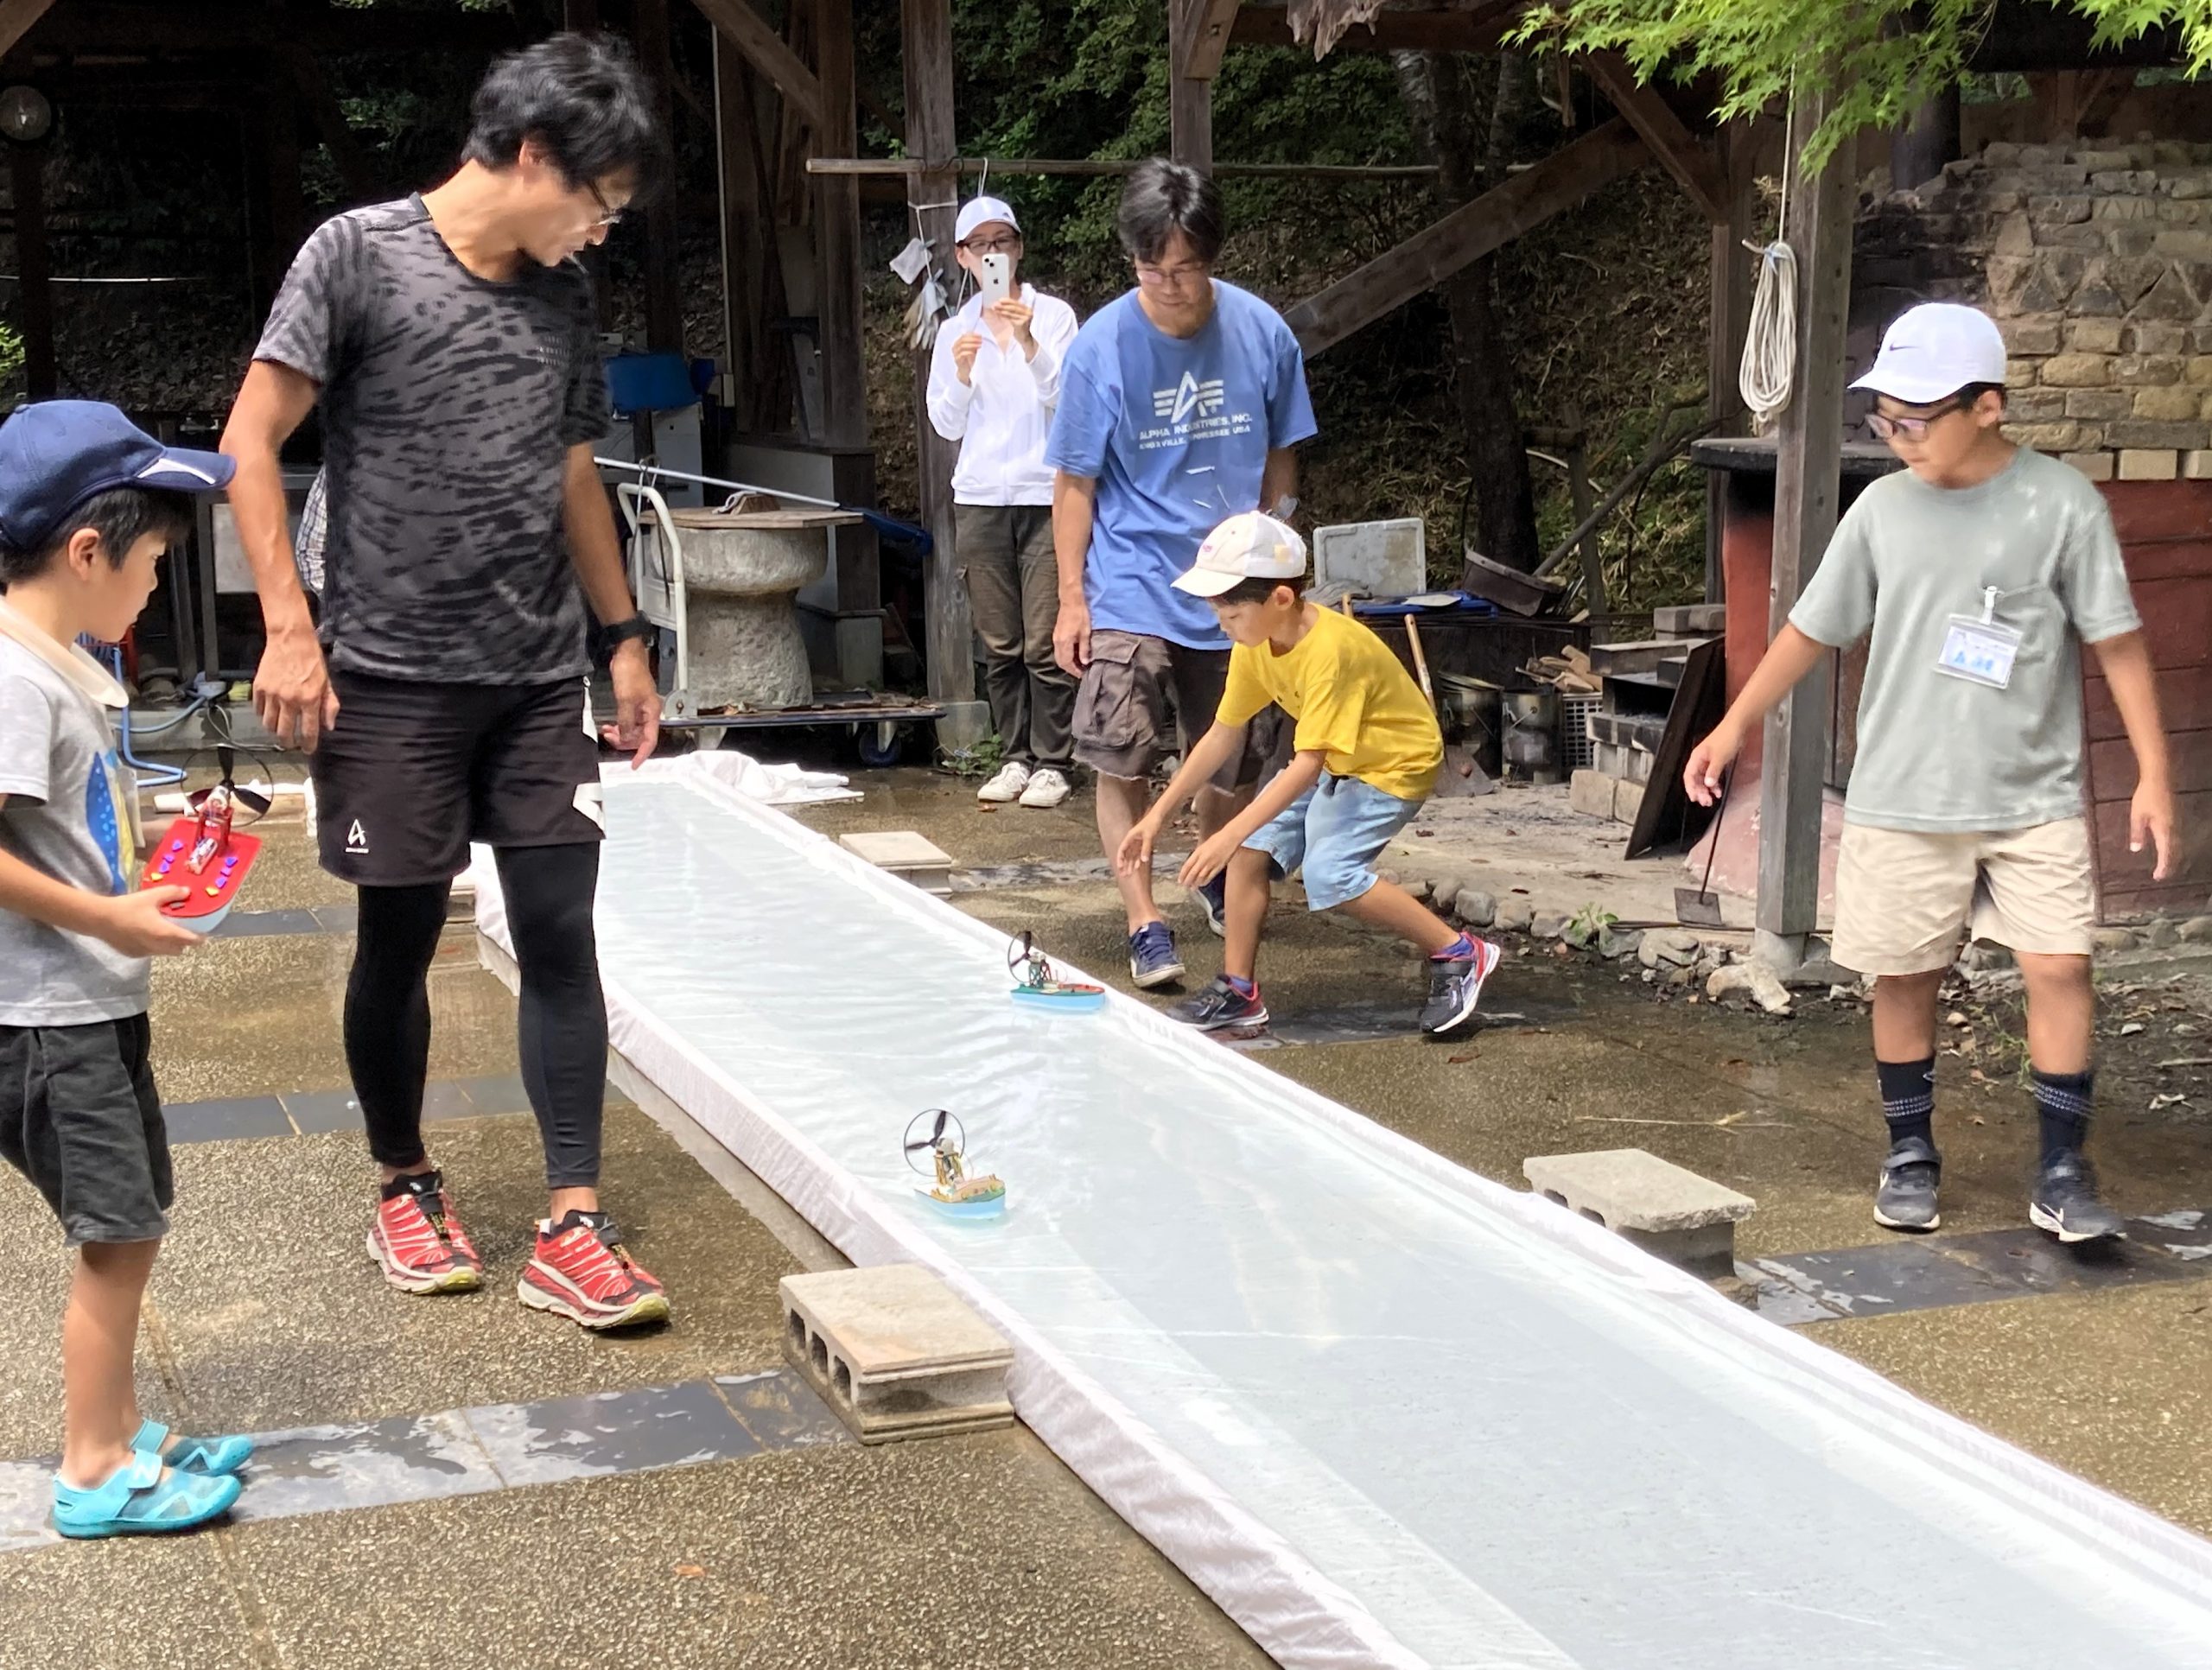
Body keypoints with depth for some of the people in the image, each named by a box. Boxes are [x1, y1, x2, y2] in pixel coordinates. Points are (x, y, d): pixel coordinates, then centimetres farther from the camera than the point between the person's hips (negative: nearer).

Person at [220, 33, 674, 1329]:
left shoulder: (563, 297, 10)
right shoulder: (359, 254, -6)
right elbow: (252, 441, -7)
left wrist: (626, 639, 17)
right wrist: (289, 627, -13)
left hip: (540, 677, 4)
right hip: (392, 677, -4)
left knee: (561, 931, -1)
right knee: (401, 937, 6)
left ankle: (573, 1226, 2)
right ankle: (407, 1186, 26)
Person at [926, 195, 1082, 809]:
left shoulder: (1053, 316, 1)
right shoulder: (955, 331, 12)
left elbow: (1064, 400, -8)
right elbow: (946, 425, 11)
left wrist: (1028, 343, -22)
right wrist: (961, 376, -7)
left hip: (1046, 496, -3)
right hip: (979, 499, 4)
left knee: (1046, 642, -6)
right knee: (1000, 644, 5)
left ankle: (1052, 763, 1)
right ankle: (1015, 758, 13)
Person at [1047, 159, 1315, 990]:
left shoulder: (1261, 333, -6)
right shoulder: (1101, 346, -12)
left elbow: (1279, 460, 7)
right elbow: (1076, 480, -5)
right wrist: (1071, 599, -6)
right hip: (1130, 590, -2)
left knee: (1233, 765, 12)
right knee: (1121, 764, -11)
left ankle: (1217, 880, 40)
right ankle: (1145, 923, -1)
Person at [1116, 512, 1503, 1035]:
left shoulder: (1330, 650, -33)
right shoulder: (1254, 646, -8)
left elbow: (1306, 764, -36)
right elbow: (1223, 736, 1)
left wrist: (1229, 833, -40)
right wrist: (1159, 814, -2)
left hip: (1395, 763, -8)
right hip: (1332, 763, 8)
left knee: (1331, 872, -23)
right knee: (1251, 849, -4)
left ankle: (1459, 954, -10)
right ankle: (1238, 992, 7)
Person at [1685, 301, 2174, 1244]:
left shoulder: (2062, 504, -6)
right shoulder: (1883, 509, 1)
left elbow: (2117, 640, -3)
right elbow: (1814, 629, 10)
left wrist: (2152, 772, -6)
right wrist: (1734, 727, 10)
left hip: (2034, 800, -2)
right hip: (1901, 802, 2)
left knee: (2060, 964, -9)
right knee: (1904, 977, 7)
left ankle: (2061, 1173, 3)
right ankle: (1910, 1156, 24)